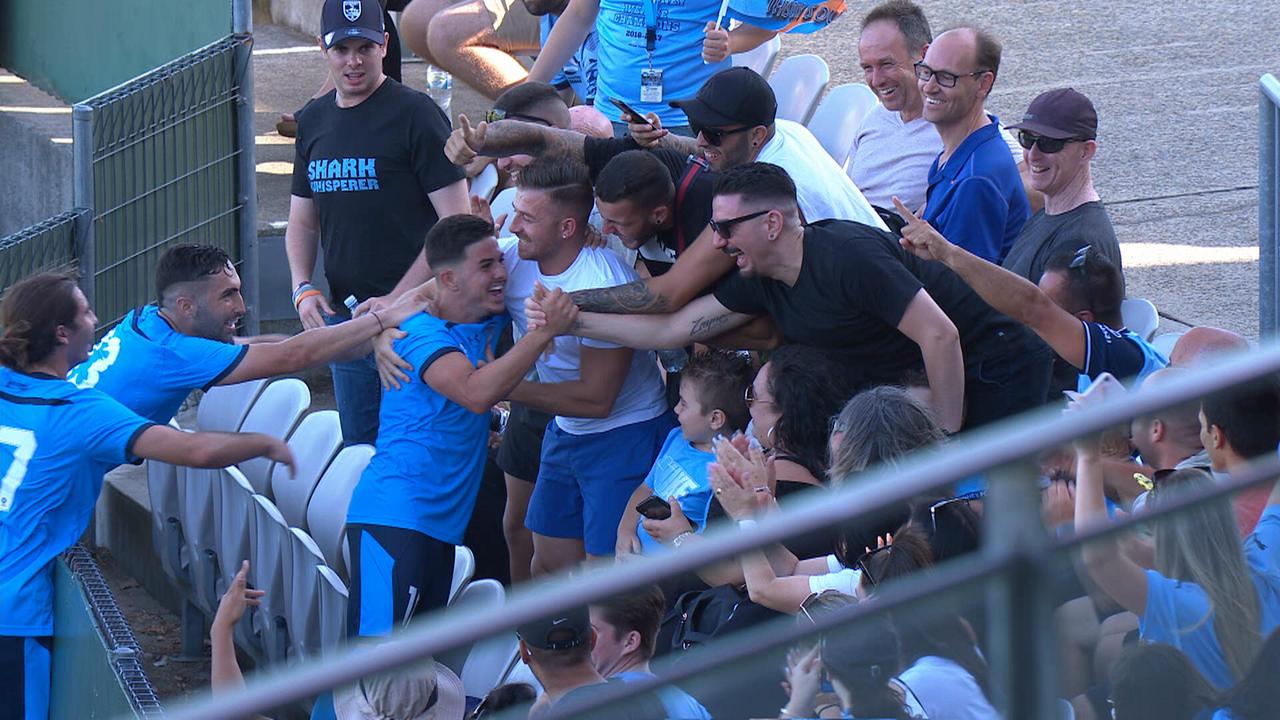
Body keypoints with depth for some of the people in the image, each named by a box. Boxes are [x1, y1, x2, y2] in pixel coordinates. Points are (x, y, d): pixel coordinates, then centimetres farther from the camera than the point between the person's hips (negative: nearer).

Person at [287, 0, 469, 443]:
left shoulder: (414, 115, -8)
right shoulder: (313, 121, 12)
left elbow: (458, 223, -12)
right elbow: (302, 222, 21)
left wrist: (396, 301, -17)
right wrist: (302, 289, 2)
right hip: (341, 316, 6)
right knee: (358, 444, 13)